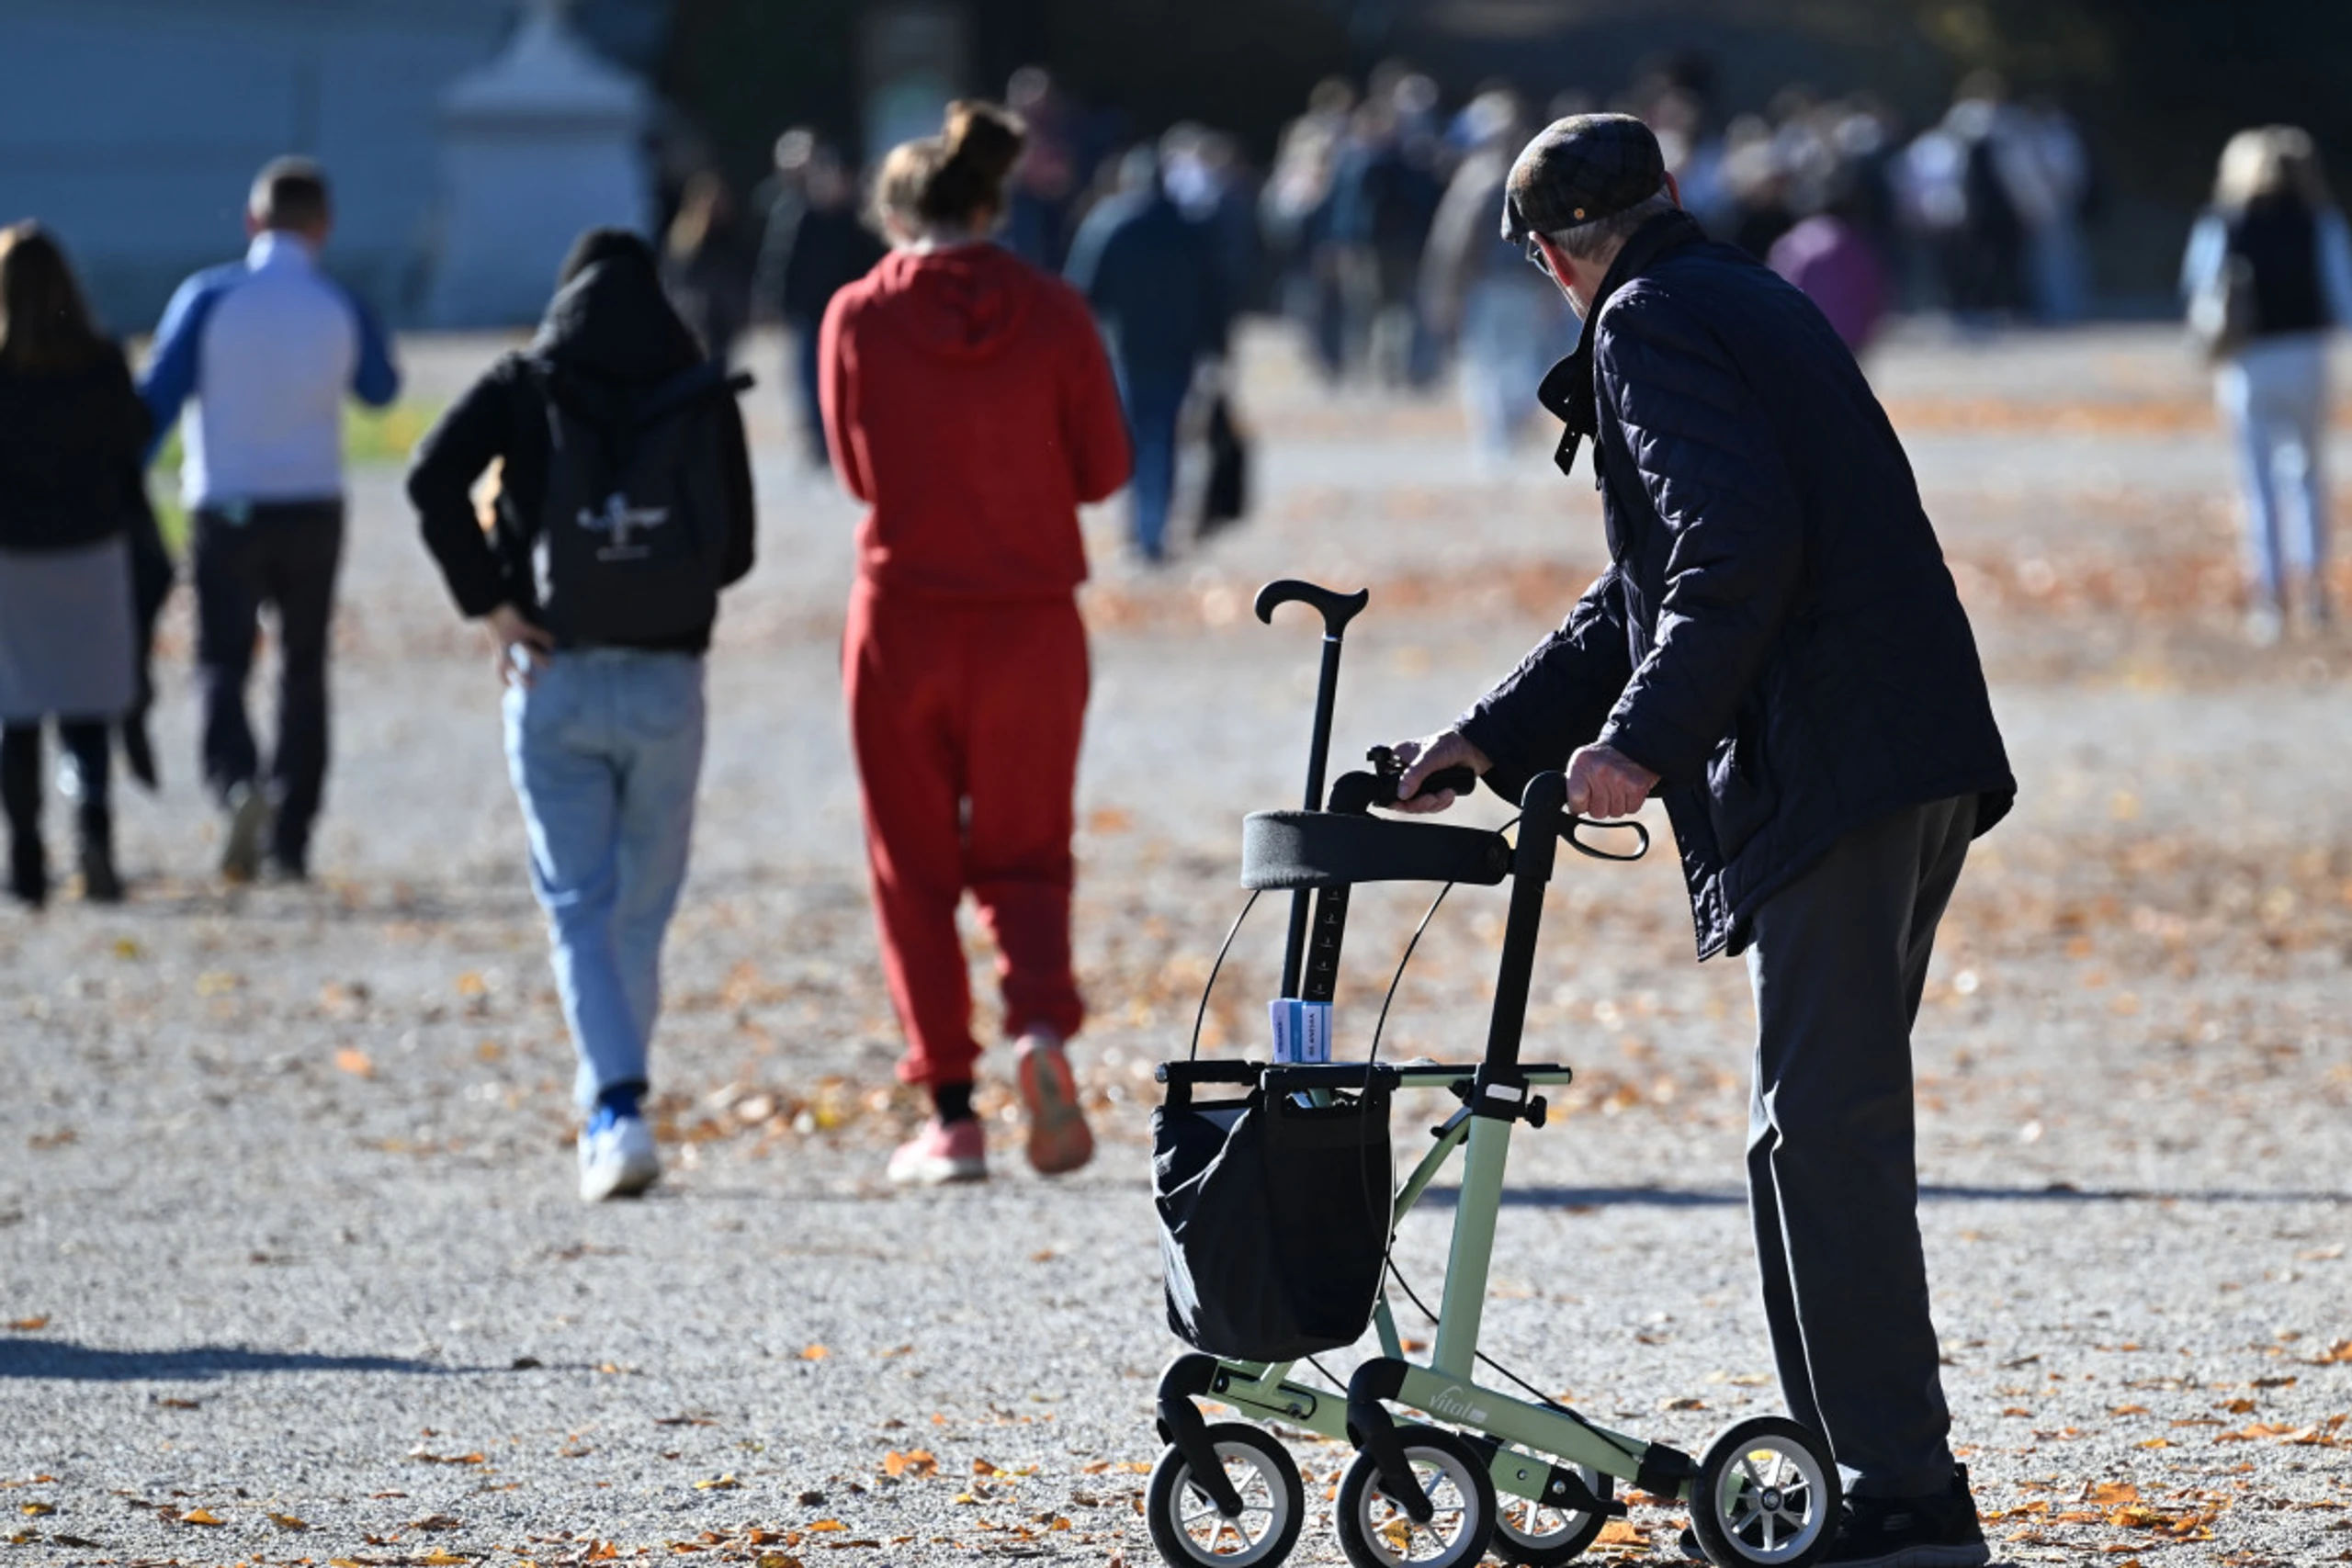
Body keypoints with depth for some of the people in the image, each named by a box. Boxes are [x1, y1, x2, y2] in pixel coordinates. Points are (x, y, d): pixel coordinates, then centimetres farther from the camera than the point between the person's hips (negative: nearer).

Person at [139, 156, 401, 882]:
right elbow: (380, 388, 18)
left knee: (223, 666, 2)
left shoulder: (209, 298, -8)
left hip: (226, 512, -2)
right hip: (312, 510, 2)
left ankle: (238, 782, -27)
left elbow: (156, 399, -11)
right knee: (304, 674, 13)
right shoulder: (340, 310, -2)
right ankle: (291, 839, 10)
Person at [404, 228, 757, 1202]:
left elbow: (433, 477, -14)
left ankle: (615, 1108, -16)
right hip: (667, 682, 1)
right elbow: (734, 550, 4)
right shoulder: (704, 398, 2)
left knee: (580, 908, 1)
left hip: (554, 681, -1)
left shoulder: (523, 388, 0)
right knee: (643, 908, 15)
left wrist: (485, 601, -8)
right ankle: (612, 1108, 21)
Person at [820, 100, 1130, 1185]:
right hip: (1032, 624, 1)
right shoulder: (1051, 313, -4)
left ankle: (951, 1114, 4)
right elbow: (1103, 467, 0)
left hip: (902, 620, -1)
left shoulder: (858, 317, -5)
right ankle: (1041, 1025, -15)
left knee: (914, 867, 9)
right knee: (1023, 853, 14)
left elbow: (856, 471, 5)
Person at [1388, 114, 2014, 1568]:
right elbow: (1653, 590, 29)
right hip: (1918, 759, 10)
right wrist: (1492, 739, 28)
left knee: (1827, 1129, -10)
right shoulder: (1743, 301, 25)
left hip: (1834, 769, -10)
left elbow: (1736, 545, -20)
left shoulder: (1650, 322, -5)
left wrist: (1643, 736, -16)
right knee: (1821, 1129, 14)